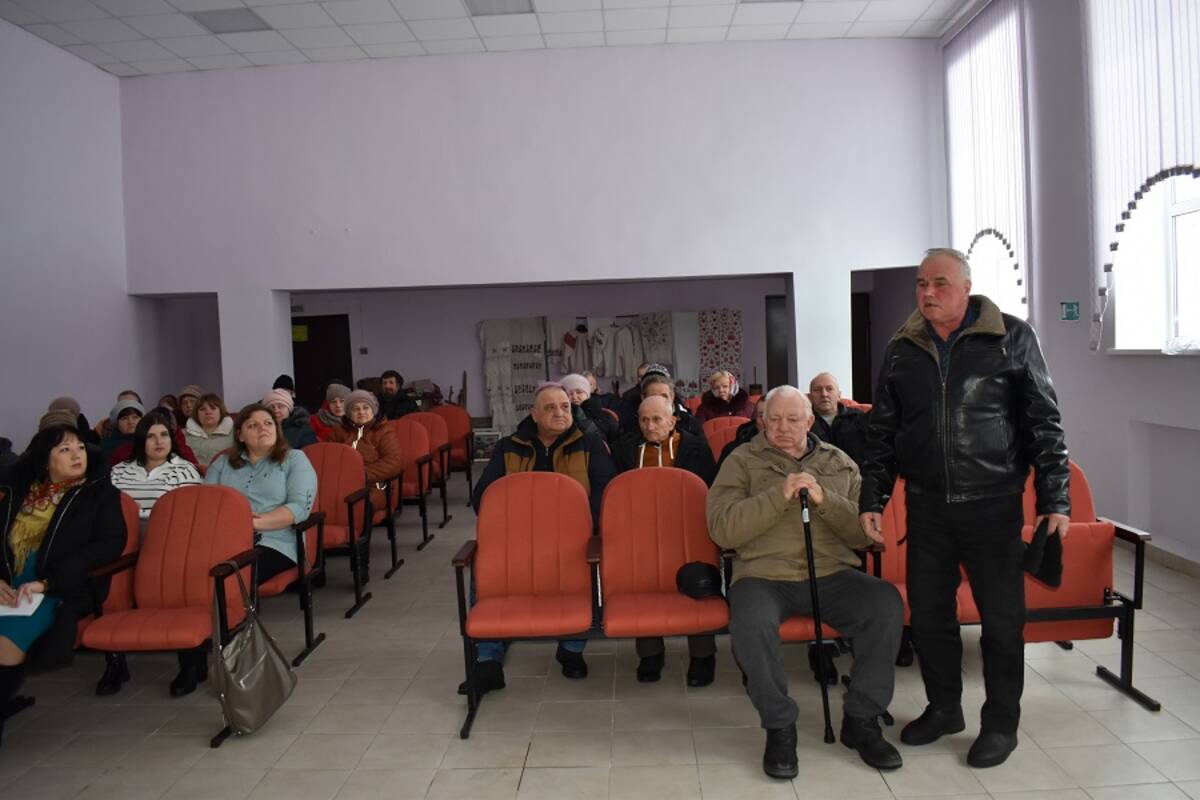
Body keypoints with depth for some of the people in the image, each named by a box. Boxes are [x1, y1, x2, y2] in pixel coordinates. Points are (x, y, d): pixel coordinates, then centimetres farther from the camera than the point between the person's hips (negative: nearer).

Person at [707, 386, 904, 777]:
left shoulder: (840, 464, 14)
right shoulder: (742, 462, 5)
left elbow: (866, 534, 6)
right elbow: (722, 530, -8)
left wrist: (825, 500, -11)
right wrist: (779, 496, -17)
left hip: (832, 573, 3)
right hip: (764, 575, -2)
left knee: (887, 602, -25)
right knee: (750, 621, -35)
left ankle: (861, 719, -5)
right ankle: (779, 727, -9)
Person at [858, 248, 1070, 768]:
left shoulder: (1012, 338, -3)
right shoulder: (901, 350, 6)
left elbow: (1044, 423, -2)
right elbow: (882, 431, 10)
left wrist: (1055, 499, -7)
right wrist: (872, 498, 4)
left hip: (992, 505, -3)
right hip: (926, 506, 3)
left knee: (1002, 618, 6)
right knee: (928, 613, 11)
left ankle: (1001, 722, 24)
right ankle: (943, 708, 31)